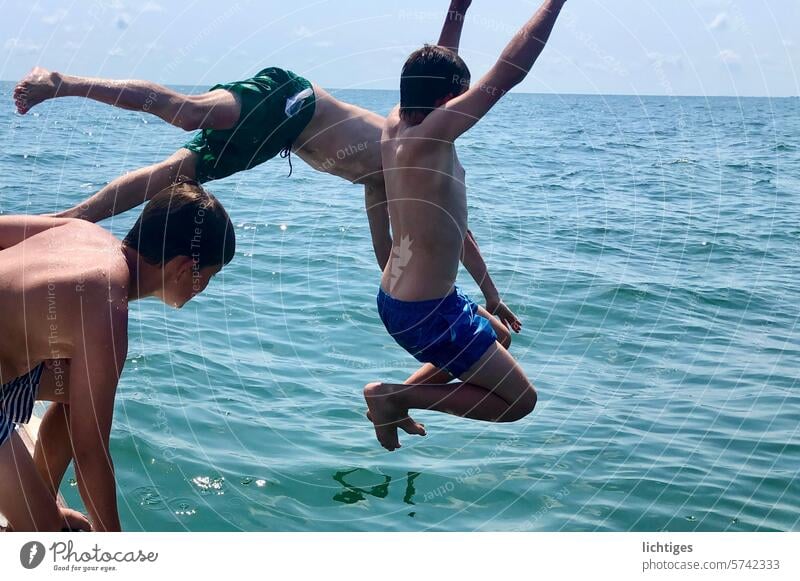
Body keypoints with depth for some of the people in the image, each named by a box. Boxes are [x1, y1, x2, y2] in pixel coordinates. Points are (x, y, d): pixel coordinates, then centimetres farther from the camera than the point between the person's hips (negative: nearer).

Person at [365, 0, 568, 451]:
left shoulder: (396, 125, 0)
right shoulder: (427, 138, -24)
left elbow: (435, 67, 17)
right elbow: (508, 73, -27)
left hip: (394, 299, 10)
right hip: (427, 312, -10)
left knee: (496, 338, 33)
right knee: (519, 401, 2)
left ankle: (397, 398, 22)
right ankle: (395, 396, -2)